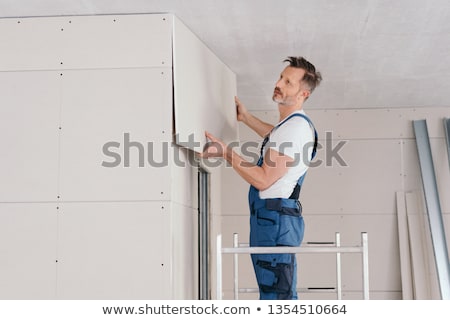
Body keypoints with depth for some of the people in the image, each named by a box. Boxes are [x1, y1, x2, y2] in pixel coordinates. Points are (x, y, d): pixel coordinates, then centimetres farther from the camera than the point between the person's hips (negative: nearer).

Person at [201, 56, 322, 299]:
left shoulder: (296, 127, -14)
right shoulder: (292, 124, 17)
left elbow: (263, 179, -18)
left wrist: (225, 151, -14)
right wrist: (247, 118, 43)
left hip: (275, 217, -11)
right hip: (271, 216, 11)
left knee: (277, 295, -12)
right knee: (279, 295, 13)